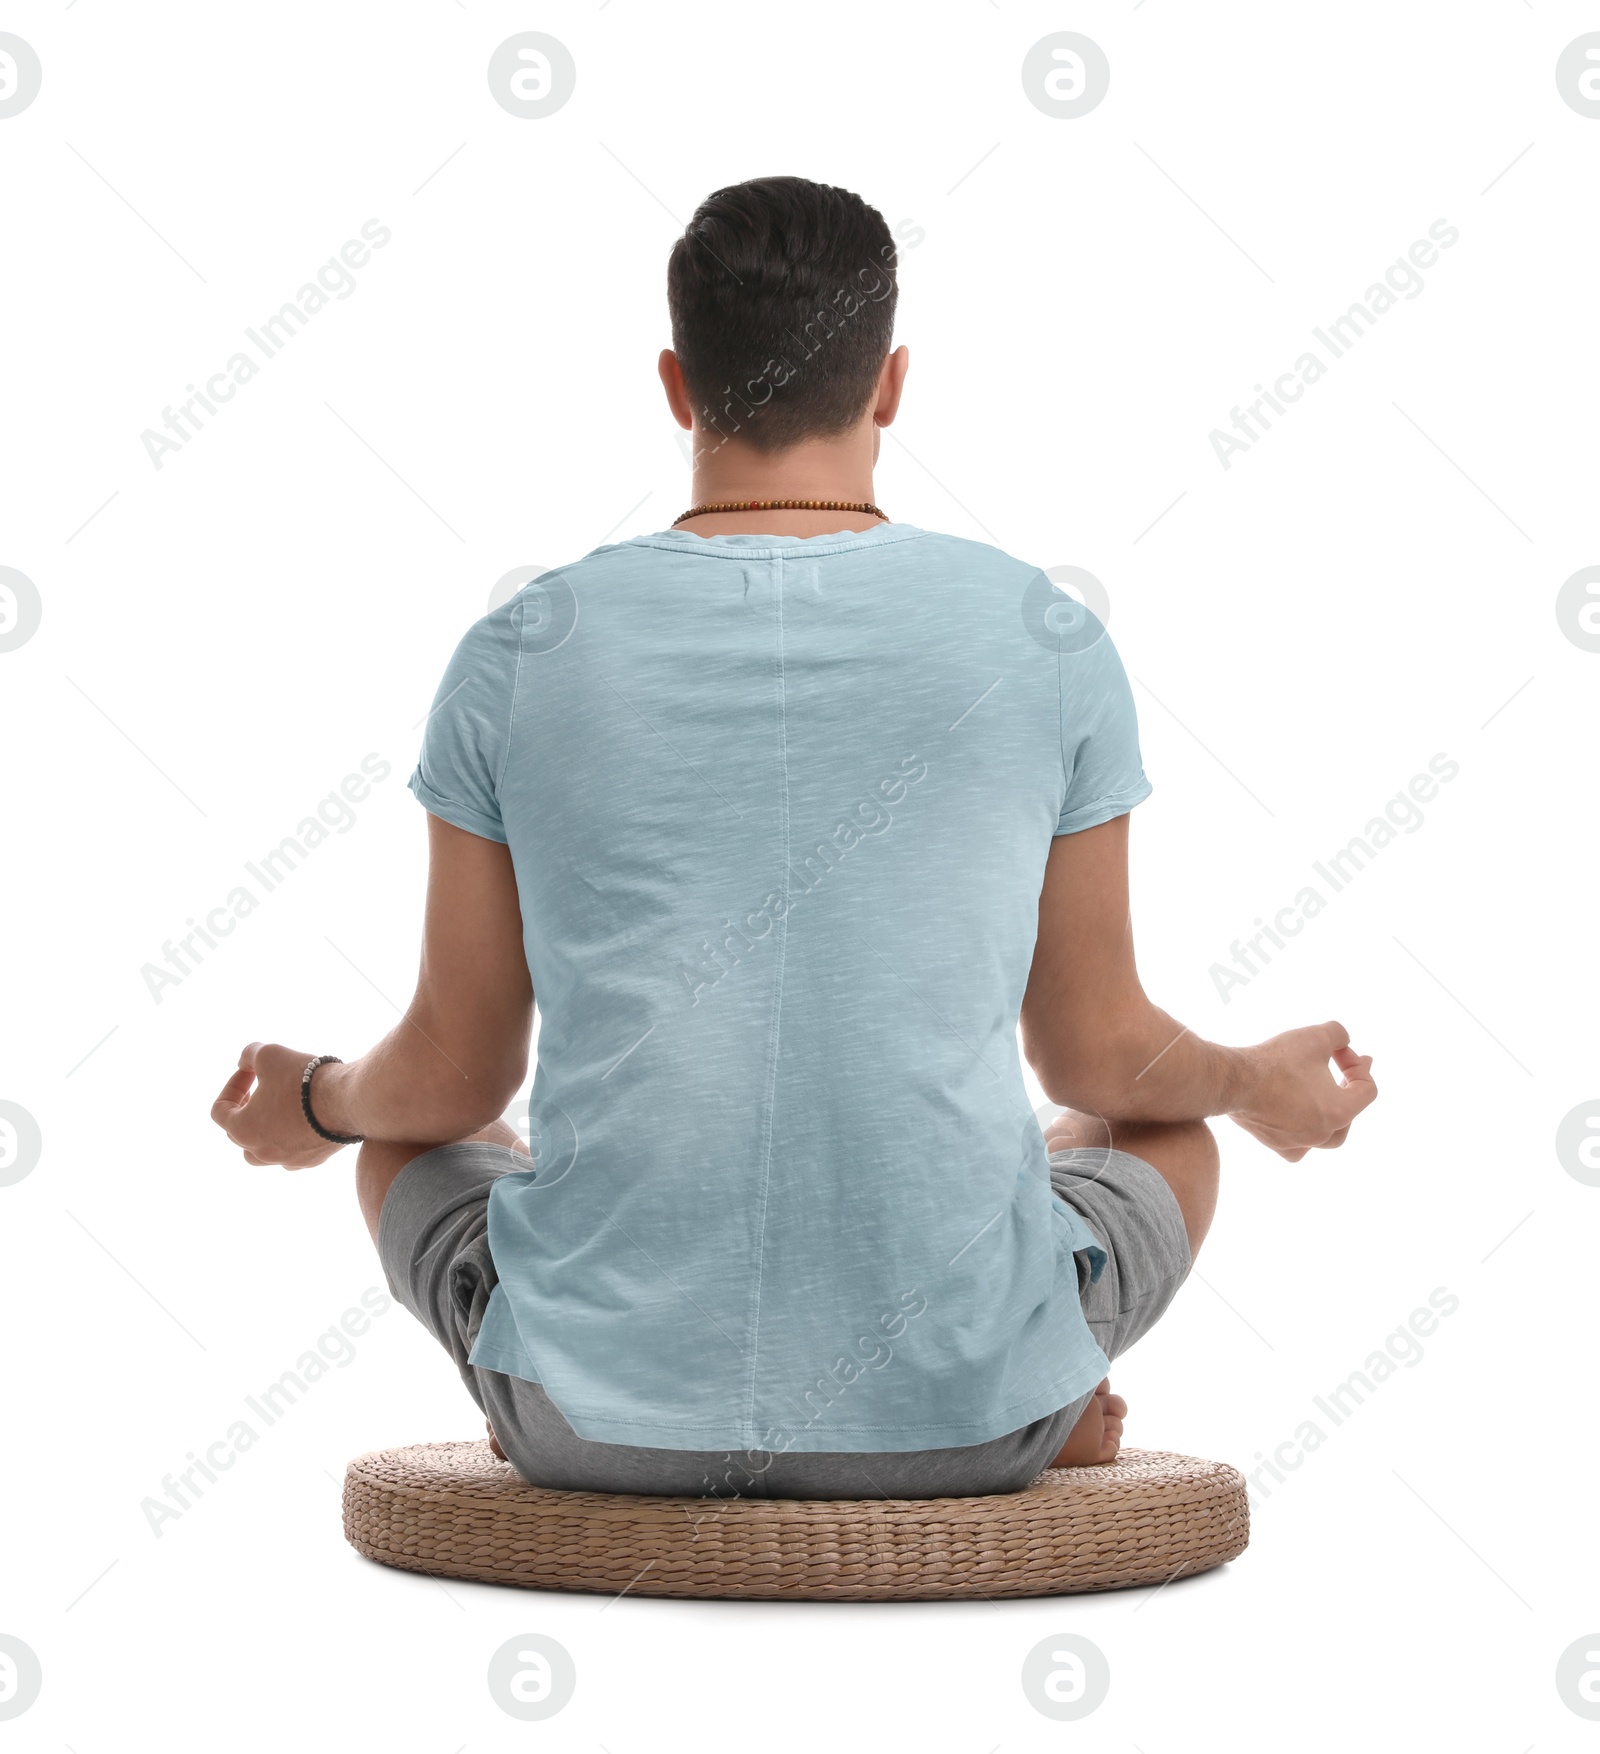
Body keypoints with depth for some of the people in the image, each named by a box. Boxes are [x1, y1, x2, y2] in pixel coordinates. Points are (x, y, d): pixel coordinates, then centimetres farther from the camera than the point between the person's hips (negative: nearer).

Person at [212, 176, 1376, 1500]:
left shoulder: (522, 655, -4)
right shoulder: (1048, 643, -4)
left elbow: (455, 1077, 5)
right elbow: (1099, 1058, 5)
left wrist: (311, 1103, 29)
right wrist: (1261, 1083, 28)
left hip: (604, 1414, 1)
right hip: (954, 1406, 0)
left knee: (410, 1145, 32)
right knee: (1171, 1137, 31)